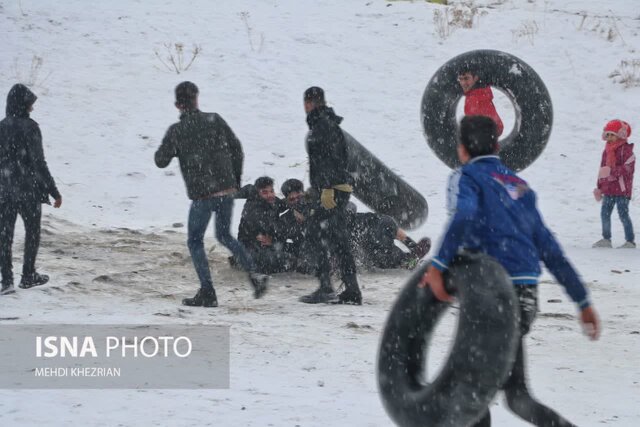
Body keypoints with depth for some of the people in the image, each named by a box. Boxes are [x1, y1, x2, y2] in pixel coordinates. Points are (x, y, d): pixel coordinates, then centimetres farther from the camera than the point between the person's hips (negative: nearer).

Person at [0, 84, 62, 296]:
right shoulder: (30, 127, -14)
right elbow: (39, 163, -15)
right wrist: (54, 192, -10)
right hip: (29, 190, -4)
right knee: (32, 232, 15)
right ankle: (28, 276, 22)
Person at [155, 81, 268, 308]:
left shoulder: (176, 131, -8)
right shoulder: (214, 120, 1)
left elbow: (161, 161, -2)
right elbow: (237, 149, 4)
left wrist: (169, 145, 18)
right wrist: (236, 180, 15)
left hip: (202, 195, -4)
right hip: (227, 190, 4)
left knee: (195, 242, 11)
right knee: (224, 235, 23)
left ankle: (207, 293, 3)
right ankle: (254, 274, 5)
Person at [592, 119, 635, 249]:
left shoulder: (626, 150, -11)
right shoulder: (607, 151, 13)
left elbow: (628, 169, -20)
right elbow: (602, 169, 18)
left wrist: (612, 171, -27)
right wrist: (599, 187, 17)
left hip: (622, 190, -8)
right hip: (608, 190, 8)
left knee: (623, 214, -6)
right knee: (605, 213, 10)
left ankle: (630, 241, 0)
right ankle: (606, 239, 22)